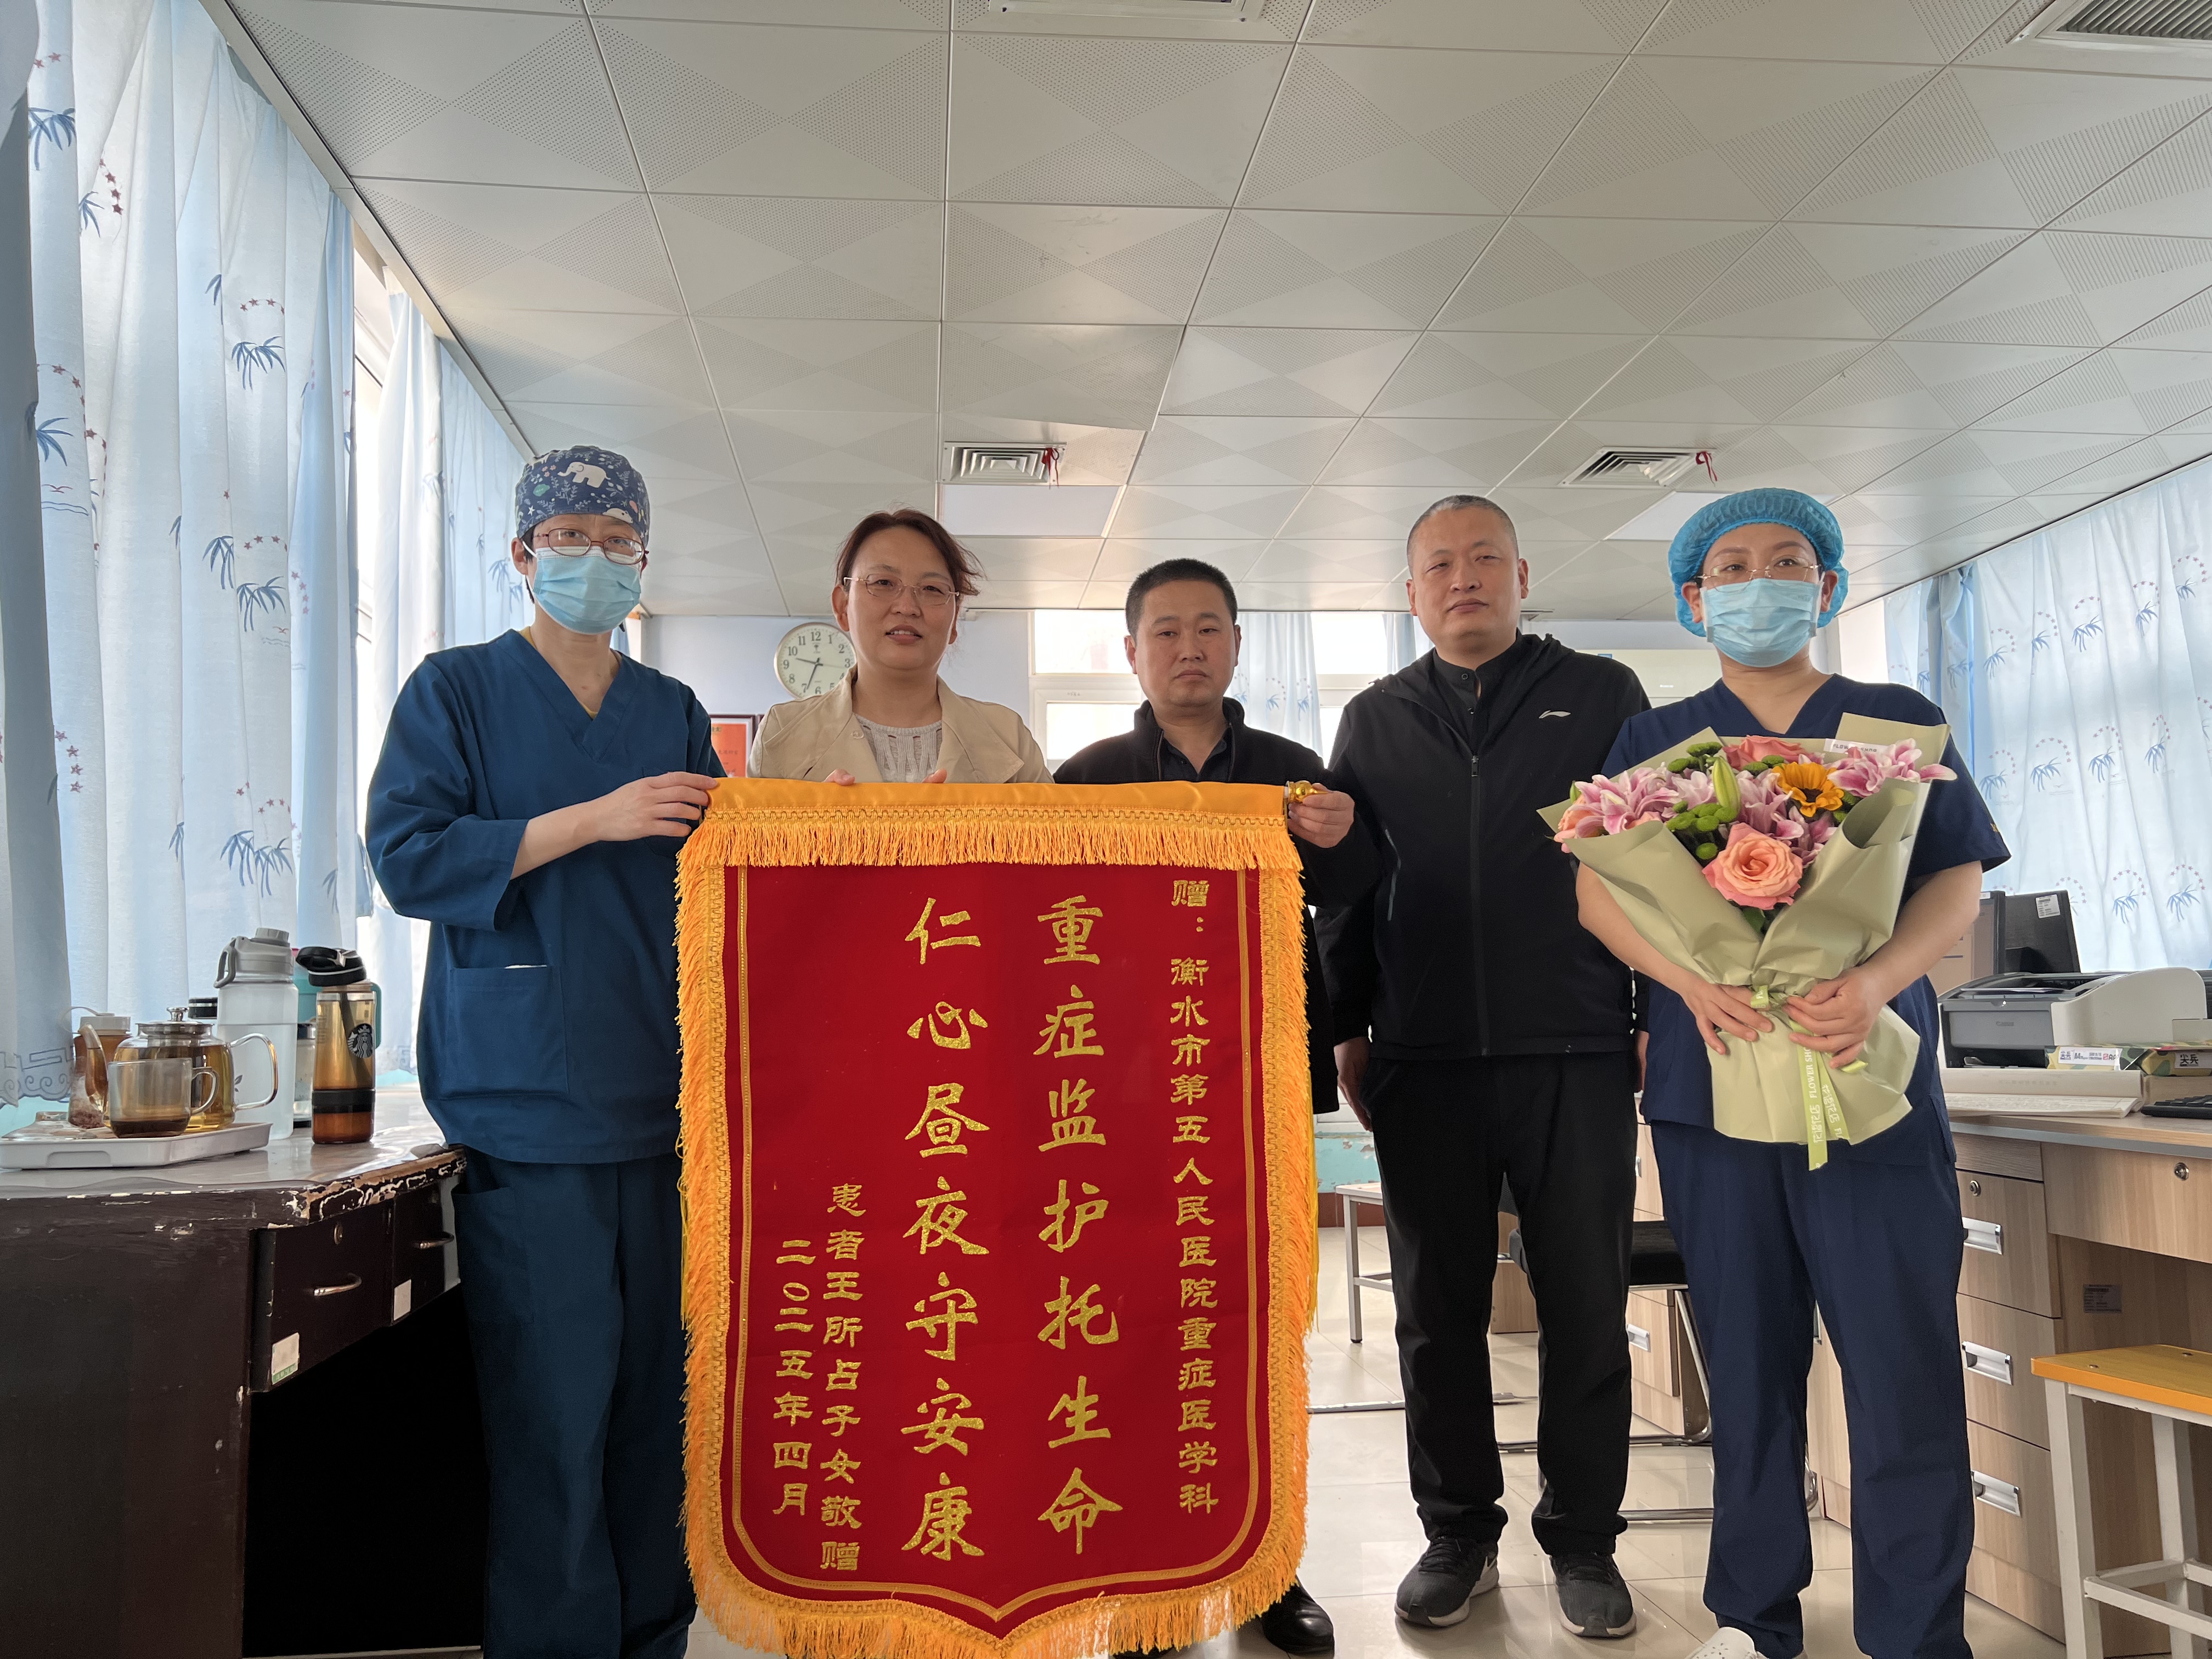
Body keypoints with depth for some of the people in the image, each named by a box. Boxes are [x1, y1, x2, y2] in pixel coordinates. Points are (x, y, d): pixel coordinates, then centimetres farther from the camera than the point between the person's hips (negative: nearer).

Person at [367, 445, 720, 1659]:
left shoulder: (676, 714, 17)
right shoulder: (456, 690, 6)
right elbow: (408, 857, -7)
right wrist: (594, 819, -14)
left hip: (658, 1103, 4)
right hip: (526, 1104, -4)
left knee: (657, 1390, 6)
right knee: (553, 1402, -5)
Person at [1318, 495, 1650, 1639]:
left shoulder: (1601, 695, 9)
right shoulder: (1375, 721, 14)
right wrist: (1348, 1029, 8)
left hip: (1577, 1054, -1)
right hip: (1425, 1062, 2)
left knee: (1586, 1305, 4)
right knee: (1437, 1308, 8)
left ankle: (1583, 1543, 20)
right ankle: (1458, 1536, 23)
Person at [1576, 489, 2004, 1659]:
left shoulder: (1901, 724, 11)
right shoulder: (1656, 742, 12)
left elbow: (1959, 880, 4)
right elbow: (1598, 888, 2)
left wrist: (1880, 978, -17)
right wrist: (1692, 977, -16)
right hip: (1713, 1078, 1)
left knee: (1906, 1361, -4)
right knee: (1749, 1357, 8)